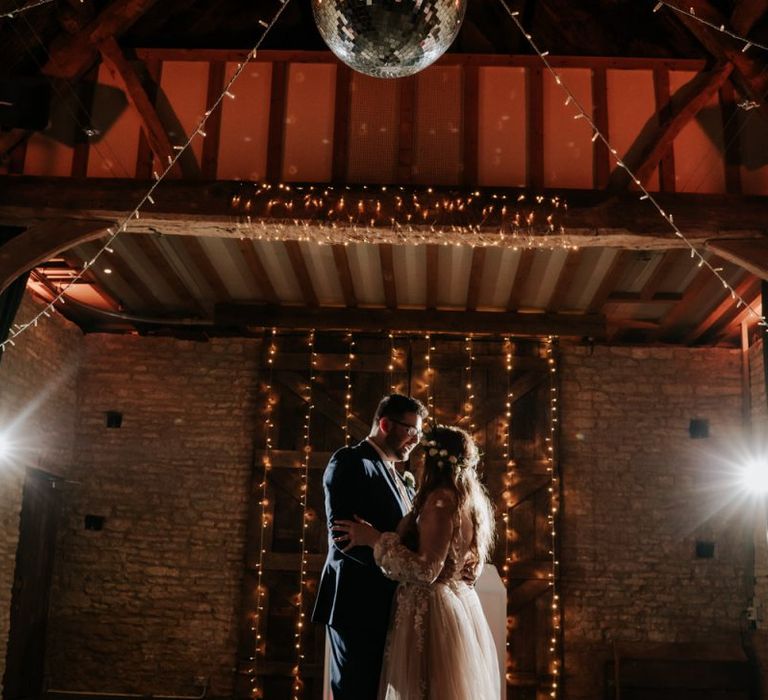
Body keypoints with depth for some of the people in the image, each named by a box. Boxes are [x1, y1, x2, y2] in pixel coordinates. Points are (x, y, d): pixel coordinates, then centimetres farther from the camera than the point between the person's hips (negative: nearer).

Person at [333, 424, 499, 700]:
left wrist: (375, 539, -15)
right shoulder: (474, 499, 11)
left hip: (431, 613, -9)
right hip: (463, 606, 9)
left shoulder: (442, 498, -16)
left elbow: (426, 570, -22)